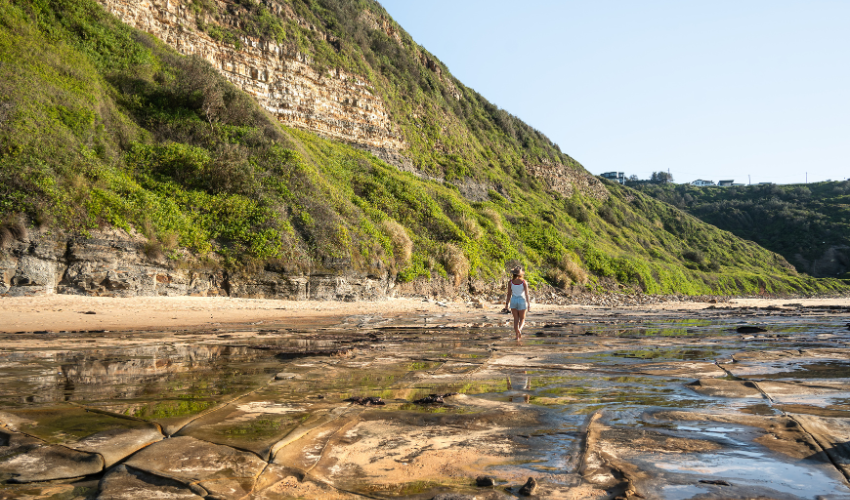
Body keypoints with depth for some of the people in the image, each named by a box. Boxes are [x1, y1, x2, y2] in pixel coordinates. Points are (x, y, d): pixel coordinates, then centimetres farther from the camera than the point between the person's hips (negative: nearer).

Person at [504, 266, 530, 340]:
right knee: (522, 319, 12)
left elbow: (509, 294, -3)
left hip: (513, 301, 2)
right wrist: (528, 304, -3)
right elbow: (526, 294, -9)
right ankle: (519, 329, -19)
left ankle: (517, 336, 9)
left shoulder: (510, 282, -6)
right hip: (522, 301, -2)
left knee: (516, 319, 11)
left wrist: (507, 304, 6)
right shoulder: (524, 282, -10)